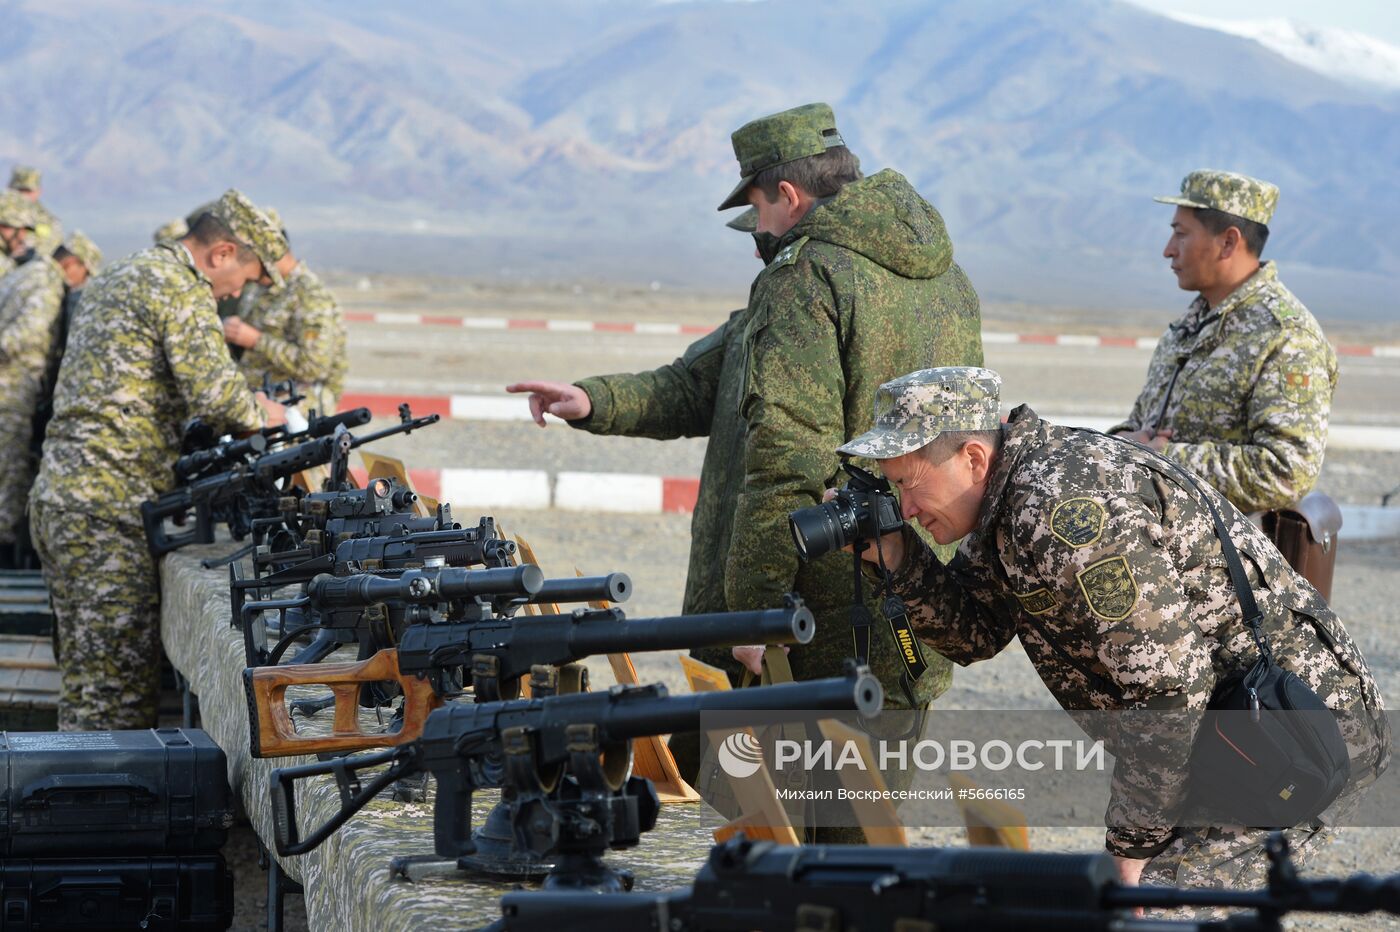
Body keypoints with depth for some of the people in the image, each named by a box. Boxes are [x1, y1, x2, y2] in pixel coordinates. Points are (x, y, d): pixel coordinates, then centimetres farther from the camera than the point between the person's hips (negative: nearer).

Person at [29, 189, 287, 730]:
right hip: (109, 512, -10)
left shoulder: (113, 279, 22)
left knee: (84, 679, 14)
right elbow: (214, 393, -20)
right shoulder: (180, 286, -9)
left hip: (56, 498, 10)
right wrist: (259, 417, 1)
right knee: (120, 690, -9)